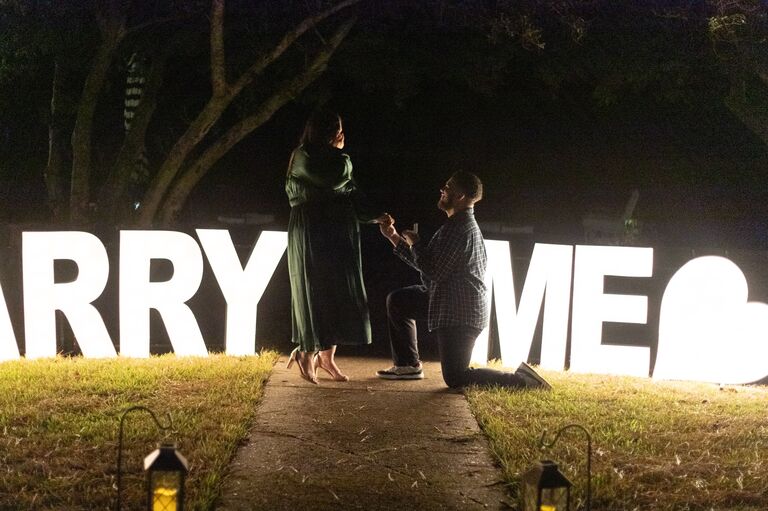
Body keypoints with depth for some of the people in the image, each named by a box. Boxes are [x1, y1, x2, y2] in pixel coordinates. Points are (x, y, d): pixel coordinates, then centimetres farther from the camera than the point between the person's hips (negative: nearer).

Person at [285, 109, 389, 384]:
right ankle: (307, 353, 4)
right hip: (312, 234, -8)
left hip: (339, 235, 8)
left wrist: (374, 216, -1)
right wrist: (338, 153, -2)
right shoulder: (303, 157, -6)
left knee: (337, 294, 5)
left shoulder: (333, 159, 19)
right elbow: (335, 178, -21)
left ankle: (326, 355, 11)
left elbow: (351, 193, 13)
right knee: (317, 292, -7)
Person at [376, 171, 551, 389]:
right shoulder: (460, 223, 14)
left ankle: (521, 380, -7)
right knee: (397, 301, 18)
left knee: (455, 378, -7)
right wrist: (393, 236, 17)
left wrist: (414, 243, -6)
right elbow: (429, 262, 17)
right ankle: (407, 364, 22)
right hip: (450, 302, 11)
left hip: (460, 313, -11)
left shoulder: (461, 228, -20)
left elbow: (433, 271, -22)